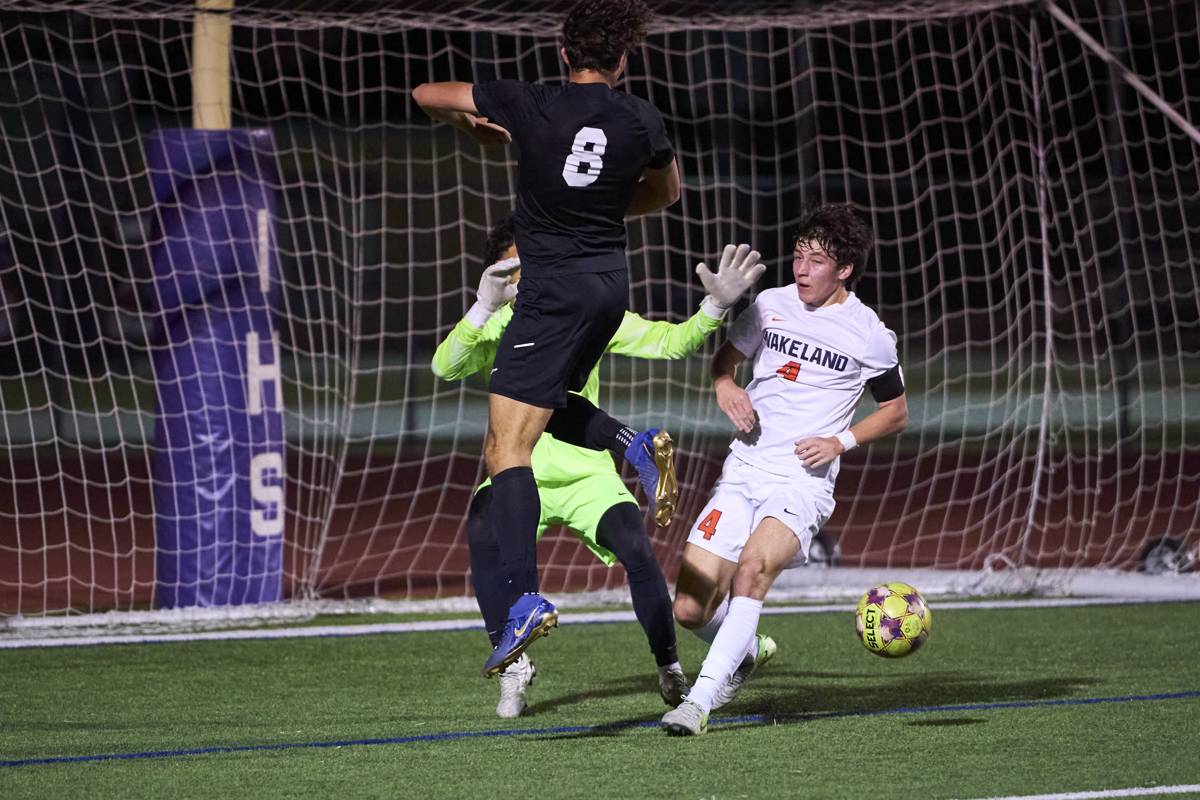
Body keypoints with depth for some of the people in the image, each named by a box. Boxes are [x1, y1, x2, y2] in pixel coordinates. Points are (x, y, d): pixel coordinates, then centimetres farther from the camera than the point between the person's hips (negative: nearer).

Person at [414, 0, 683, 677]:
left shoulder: (529, 106, -9)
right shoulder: (641, 120, 2)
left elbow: (425, 95, 1)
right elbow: (666, 191, 23)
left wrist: (475, 128, 19)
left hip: (554, 286, -6)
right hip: (611, 280, 6)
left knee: (507, 450, -8)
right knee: (547, 404, 29)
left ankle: (527, 599, -21)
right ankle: (636, 443, 3)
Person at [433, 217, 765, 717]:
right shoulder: (493, 328, -9)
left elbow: (670, 342, -6)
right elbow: (445, 366, -28)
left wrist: (715, 306, -25)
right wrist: (483, 309, -44)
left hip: (588, 474, 0)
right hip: (518, 475, 0)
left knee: (638, 553, -24)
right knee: (483, 528, -32)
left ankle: (670, 671, 1)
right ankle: (513, 665, -19)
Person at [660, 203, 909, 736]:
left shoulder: (869, 335, -1)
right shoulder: (770, 305, 8)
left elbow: (896, 412, 11)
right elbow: (726, 356, 24)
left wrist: (841, 441, -5)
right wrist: (724, 385, 1)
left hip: (803, 480, -4)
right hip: (743, 470, 4)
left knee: (753, 566, -33)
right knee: (689, 610, -5)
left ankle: (701, 700, -33)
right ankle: (747, 651, 30)